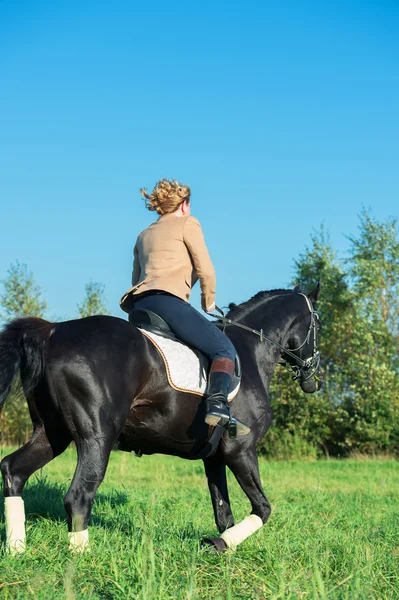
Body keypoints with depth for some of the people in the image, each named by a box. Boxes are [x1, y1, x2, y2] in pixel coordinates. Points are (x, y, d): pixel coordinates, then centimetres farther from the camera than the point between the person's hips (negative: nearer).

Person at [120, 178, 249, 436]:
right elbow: (205, 270, 4)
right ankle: (217, 406, -34)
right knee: (225, 350, -9)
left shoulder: (144, 235, 31)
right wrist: (209, 302, 18)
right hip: (167, 300, -7)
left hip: (137, 305, 8)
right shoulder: (187, 223, 11)